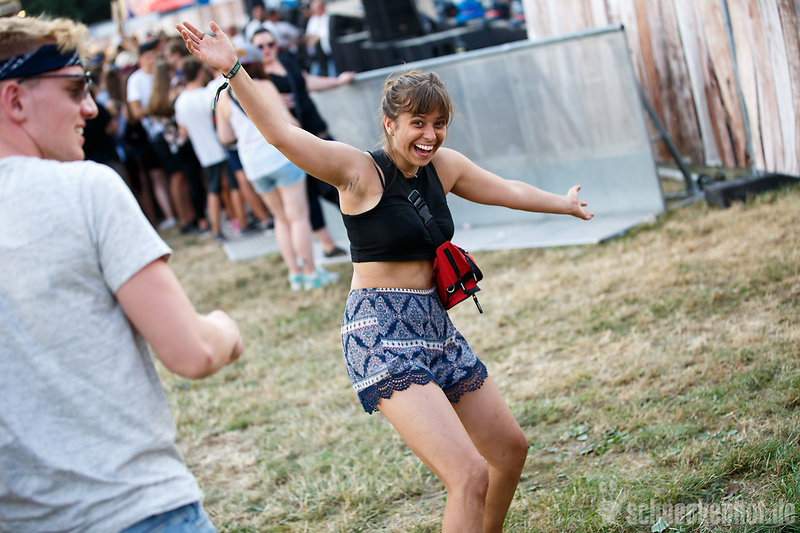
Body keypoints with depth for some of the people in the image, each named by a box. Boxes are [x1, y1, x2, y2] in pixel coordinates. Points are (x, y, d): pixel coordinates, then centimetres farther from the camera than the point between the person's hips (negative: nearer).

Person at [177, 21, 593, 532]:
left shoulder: (443, 165, 7)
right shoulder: (359, 171, -12)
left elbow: (507, 190, 25)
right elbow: (282, 134, -25)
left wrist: (564, 204, 40)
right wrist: (234, 70, -38)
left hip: (437, 327, 8)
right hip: (382, 338, -8)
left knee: (511, 449, 20)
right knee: (469, 476, -19)